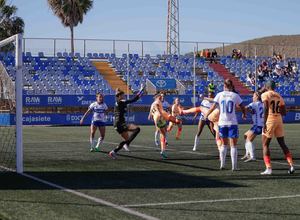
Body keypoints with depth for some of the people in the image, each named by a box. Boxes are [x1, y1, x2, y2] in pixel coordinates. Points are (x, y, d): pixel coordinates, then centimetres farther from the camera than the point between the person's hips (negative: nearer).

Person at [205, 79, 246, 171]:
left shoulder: (219, 95, 0)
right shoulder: (235, 95, -1)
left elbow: (213, 107, -4)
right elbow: (242, 107, 7)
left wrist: (206, 115, 11)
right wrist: (244, 114, 27)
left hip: (222, 122, 2)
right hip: (232, 123, -2)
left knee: (224, 144, 15)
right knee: (233, 145, 4)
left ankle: (222, 165, 14)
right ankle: (234, 166, 0)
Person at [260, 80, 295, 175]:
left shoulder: (265, 95, -5)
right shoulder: (279, 96, 14)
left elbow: (266, 109, -18)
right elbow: (284, 112, 14)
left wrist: (264, 123, -19)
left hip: (270, 120, -5)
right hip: (279, 120, 6)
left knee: (265, 145, 2)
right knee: (282, 144, 14)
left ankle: (268, 168, -6)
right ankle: (291, 165, 7)